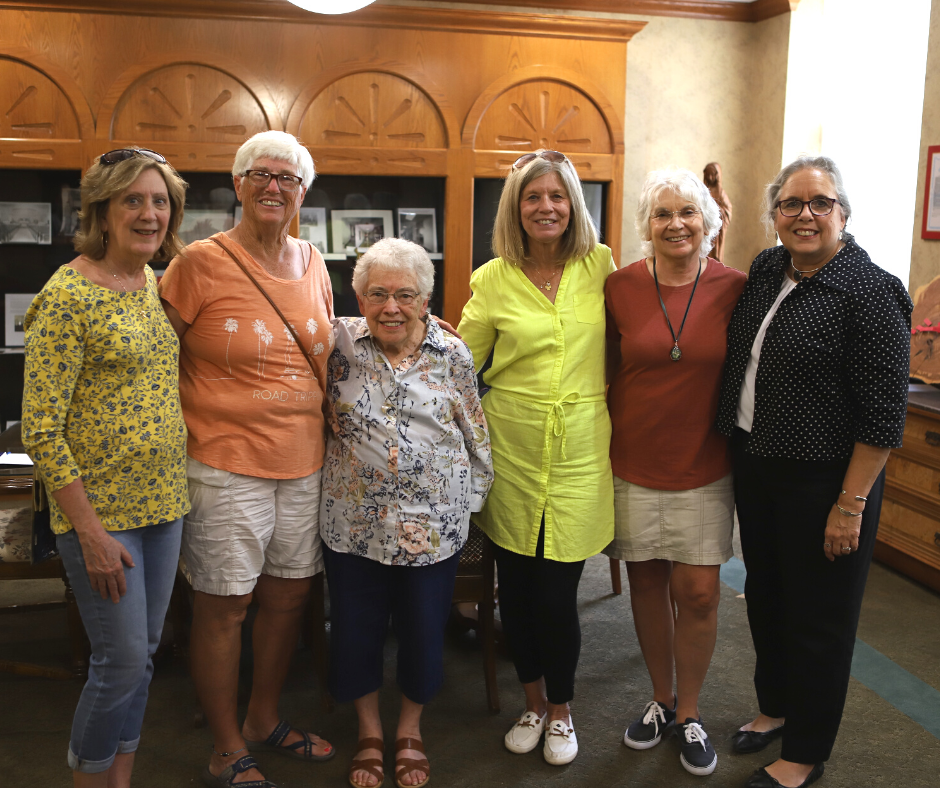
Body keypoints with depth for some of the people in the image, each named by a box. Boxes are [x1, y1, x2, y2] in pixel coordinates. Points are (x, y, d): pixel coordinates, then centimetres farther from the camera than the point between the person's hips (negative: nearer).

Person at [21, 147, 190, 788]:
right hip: (101, 510, -7)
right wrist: (91, 531, -17)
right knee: (123, 658, -1)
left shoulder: (159, 284, 7)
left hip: (164, 502, 7)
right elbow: (41, 430, -16)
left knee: (144, 652, 15)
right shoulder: (68, 295, -14)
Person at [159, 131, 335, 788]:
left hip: (304, 462, 6)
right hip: (226, 465, -5)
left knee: (291, 592, 15)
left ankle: (265, 720, 37)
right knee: (224, 605, 4)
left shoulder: (312, 264, 8)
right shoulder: (201, 263, -8)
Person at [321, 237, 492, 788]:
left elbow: (476, 436, 6)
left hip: (435, 522, 0)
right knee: (356, 628, 11)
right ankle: (369, 729, 35)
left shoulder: (453, 355, -1)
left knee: (424, 629, 10)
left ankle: (411, 729, 35)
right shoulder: (341, 343, -2)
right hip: (354, 520, 1)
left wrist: (471, 497, 7)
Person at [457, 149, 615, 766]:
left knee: (558, 591, 1)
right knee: (516, 585, 10)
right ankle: (533, 703, 34)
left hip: (580, 448, -1)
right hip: (512, 448, 1)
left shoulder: (601, 265, 3)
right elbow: (461, 362, 12)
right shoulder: (493, 281, 2)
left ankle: (561, 710, 27)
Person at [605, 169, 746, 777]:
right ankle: (661, 699, 34)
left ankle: (689, 713, 25)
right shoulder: (621, 288, -4)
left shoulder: (733, 288, -5)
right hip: (633, 464, 1)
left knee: (698, 592, 2)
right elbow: (605, 374, 6)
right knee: (647, 583, 12)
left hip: (703, 468, -1)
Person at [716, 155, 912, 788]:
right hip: (754, 467, 7)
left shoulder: (870, 291, -17)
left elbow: (884, 415, -18)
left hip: (824, 482, -7)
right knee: (765, 594, 21)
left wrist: (850, 506, -18)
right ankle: (775, 706, 44)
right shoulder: (766, 272, 5)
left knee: (818, 617, 8)